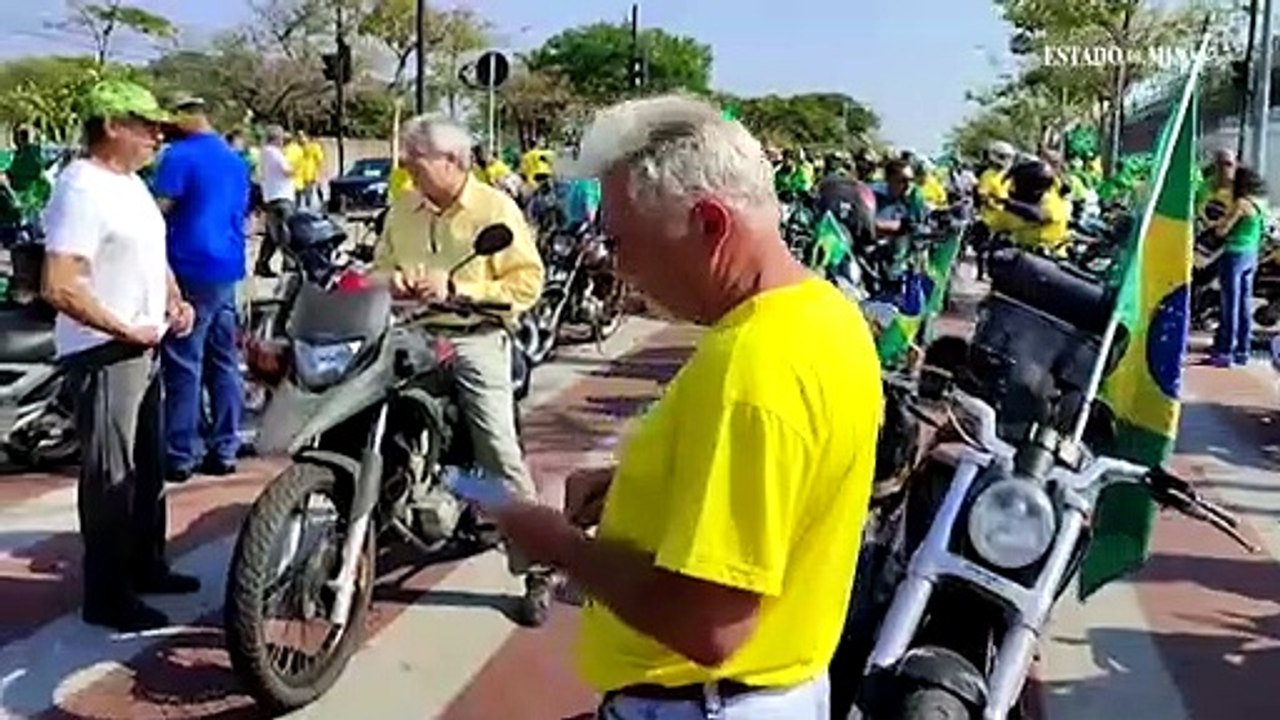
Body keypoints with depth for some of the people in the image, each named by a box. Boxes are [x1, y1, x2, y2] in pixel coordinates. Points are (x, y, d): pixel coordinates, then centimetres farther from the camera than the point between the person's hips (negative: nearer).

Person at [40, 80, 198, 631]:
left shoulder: (132, 183, 12)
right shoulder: (82, 189, -19)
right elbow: (60, 287, -26)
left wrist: (175, 300, 7)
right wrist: (127, 329, -20)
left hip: (144, 349, 10)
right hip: (104, 353, -10)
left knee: (148, 466, 19)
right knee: (110, 476, -3)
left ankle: (146, 565, 33)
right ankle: (106, 596, 7)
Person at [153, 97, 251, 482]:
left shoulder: (180, 155, -10)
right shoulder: (235, 158, 15)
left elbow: (159, 211, -13)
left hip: (191, 269, -8)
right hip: (228, 268, 8)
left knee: (184, 364, -4)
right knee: (224, 362, 9)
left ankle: (179, 456, -2)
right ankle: (224, 450, 12)